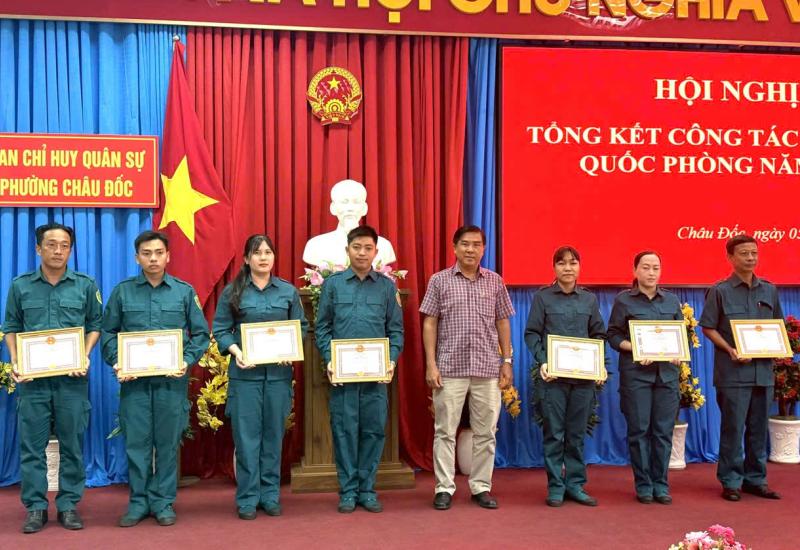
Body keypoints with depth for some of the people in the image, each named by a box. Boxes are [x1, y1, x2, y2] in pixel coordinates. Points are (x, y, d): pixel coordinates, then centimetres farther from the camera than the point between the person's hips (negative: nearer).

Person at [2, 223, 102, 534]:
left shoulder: (85, 285, 4)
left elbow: (95, 325, 8)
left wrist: (85, 357, -6)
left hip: (73, 379, 0)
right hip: (32, 378, 1)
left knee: (72, 444, 5)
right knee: (32, 445, 3)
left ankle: (68, 505, 14)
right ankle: (35, 507, 12)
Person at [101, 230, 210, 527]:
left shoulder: (185, 291, 4)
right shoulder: (122, 291, 4)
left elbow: (201, 333, 4)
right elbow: (108, 332, 7)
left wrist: (187, 361, -10)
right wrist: (116, 362, -8)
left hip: (172, 380, 0)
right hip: (133, 379, 0)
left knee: (168, 442, 6)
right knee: (136, 442, 4)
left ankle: (163, 502, 17)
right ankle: (138, 502, 16)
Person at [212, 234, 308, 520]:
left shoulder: (289, 291, 7)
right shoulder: (232, 292, 2)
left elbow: (301, 327, 10)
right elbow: (220, 329, 2)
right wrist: (235, 351, -14)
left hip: (279, 372, 2)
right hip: (245, 372, -2)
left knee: (274, 434, 7)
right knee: (246, 436, 0)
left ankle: (271, 495, 16)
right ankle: (247, 499, 8)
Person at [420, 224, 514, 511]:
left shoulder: (495, 281, 8)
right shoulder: (440, 280, 1)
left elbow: (502, 323, 12)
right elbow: (429, 324, 0)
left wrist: (507, 361, 6)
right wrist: (431, 364, -6)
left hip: (488, 369, 2)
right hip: (450, 368, -2)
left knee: (485, 431, 7)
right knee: (445, 431, 2)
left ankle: (481, 487, 18)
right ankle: (444, 488, 12)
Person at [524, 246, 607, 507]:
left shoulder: (589, 299, 11)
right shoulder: (542, 297, 2)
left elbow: (599, 334, 13)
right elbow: (532, 333, -1)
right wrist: (542, 362, -14)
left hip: (583, 376, 3)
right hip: (553, 375, -2)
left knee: (577, 434, 7)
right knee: (554, 434, 1)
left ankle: (575, 485, 16)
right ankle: (555, 487, 9)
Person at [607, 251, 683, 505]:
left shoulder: (672, 300, 12)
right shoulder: (624, 300, 2)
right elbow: (613, 335, 1)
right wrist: (635, 349, -15)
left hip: (666, 372, 3)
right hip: (635, 372, -3)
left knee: (664, 430, 3)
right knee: (639, 430, 0)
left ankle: (661, 484, 13)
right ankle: (643, 485, 10)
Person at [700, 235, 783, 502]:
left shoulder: (769, 290, 11)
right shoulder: (720, 291, -2)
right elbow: (708, 328, -3)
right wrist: (730, 350, -15)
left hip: (763, 370, 4)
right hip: (733, 372, -4)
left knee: (758, 428, 10)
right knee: (733, 428, -1)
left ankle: (755, 479, 20)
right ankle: (731, 481, 8)